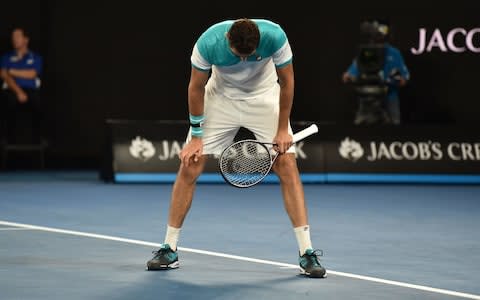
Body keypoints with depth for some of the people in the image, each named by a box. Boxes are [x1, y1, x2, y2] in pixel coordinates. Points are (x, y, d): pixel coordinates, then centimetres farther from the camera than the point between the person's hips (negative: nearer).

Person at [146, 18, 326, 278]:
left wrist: (283, 129, -12)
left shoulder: (274, 36, -31)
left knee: (287, 166, -14)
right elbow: (196, 87, -13)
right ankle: (169, 250, 5)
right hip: (221, 98, 0)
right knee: (189, 167, -7)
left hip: (264, 97, 0)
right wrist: (196, 135, -9)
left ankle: (306, 252, -11)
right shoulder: (208, 42, -31)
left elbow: (286, 81, -14)